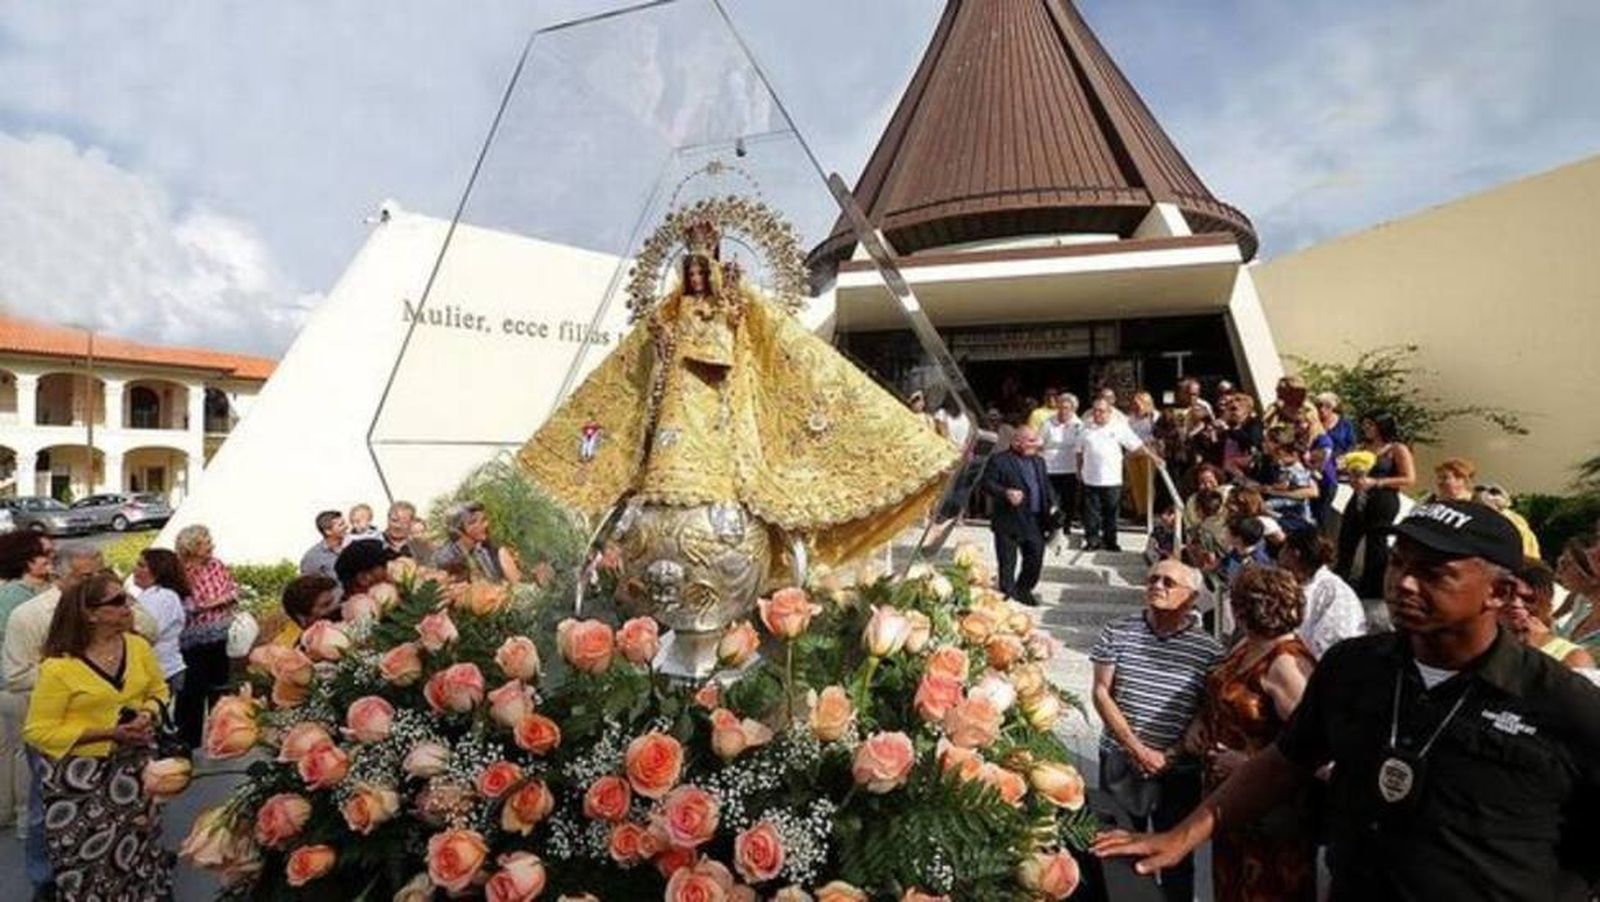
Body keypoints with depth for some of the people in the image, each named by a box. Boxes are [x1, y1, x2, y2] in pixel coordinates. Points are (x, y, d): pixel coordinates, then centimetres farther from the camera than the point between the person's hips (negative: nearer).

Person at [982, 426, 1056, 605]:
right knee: (1007, 563, 2)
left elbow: (1047, 485, 19)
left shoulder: (1039, 461, 16)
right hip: (1009, 522, -6)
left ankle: (1023, 590, 28)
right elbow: (987, 484, -13)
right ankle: (1007, 593, 15)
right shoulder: (999, 460, -7)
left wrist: (1052, 505, 5)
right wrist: (1005, 493, -27)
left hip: (1035, 522, 6)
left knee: (1035, 559, 10)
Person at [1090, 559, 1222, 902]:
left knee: (1176, 855, 14)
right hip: (1120, 762, 1)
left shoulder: (1208, 650, -7)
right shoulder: (1117, 632, -3)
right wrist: (1137, 748, -12)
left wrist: (1171, 755, -14)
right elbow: (1101, 693, -5)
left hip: (1178, 772, -1)